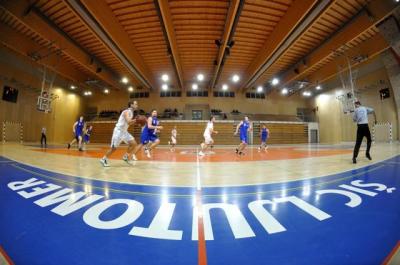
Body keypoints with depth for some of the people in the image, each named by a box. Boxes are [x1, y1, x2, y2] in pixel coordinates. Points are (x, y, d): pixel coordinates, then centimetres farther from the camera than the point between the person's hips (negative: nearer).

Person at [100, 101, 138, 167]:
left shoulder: (131, 112, 12)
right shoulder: (127, 111, -17)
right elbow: (128, 122, -32)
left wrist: (135, 121, 6)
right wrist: (136, 119, -22)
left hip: (124, 131, 9)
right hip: (119, 131, -9)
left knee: (133, 143, 1)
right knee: (114, 147, -2)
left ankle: (125, 157, 15)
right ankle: (104, 159, 17)